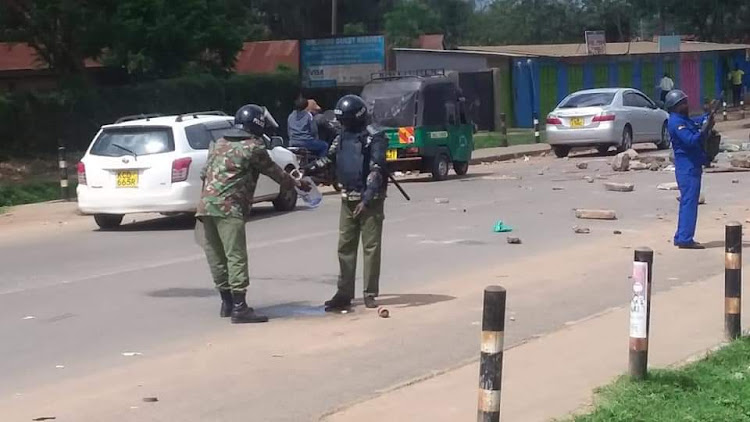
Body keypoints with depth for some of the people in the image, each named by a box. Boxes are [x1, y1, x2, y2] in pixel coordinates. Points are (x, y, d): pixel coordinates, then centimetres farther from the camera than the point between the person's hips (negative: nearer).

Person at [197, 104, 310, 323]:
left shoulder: (219, 144, 20)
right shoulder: (253, 148, -3)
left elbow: (204, 173, 20)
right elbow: (274, 172, 6)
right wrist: (297, 184, 22)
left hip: (206, 206, 8)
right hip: (229, 208, -8)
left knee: (216, 256, 13)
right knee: (236, 257, -9)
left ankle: (227, 303, 21)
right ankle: (239, 307, -12)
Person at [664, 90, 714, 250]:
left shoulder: (685, 120, 17)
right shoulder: (676, 122, -15)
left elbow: (699, 138, 21)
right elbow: (691, 141, -26)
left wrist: (707, 127, 6)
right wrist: (706, 127, -24)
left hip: (692, 166, 11)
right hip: (687, 168, -11)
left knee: (687, 202, 13)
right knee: (689, 202, -12)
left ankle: (681, 237, 17)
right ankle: (685, 239, -13)